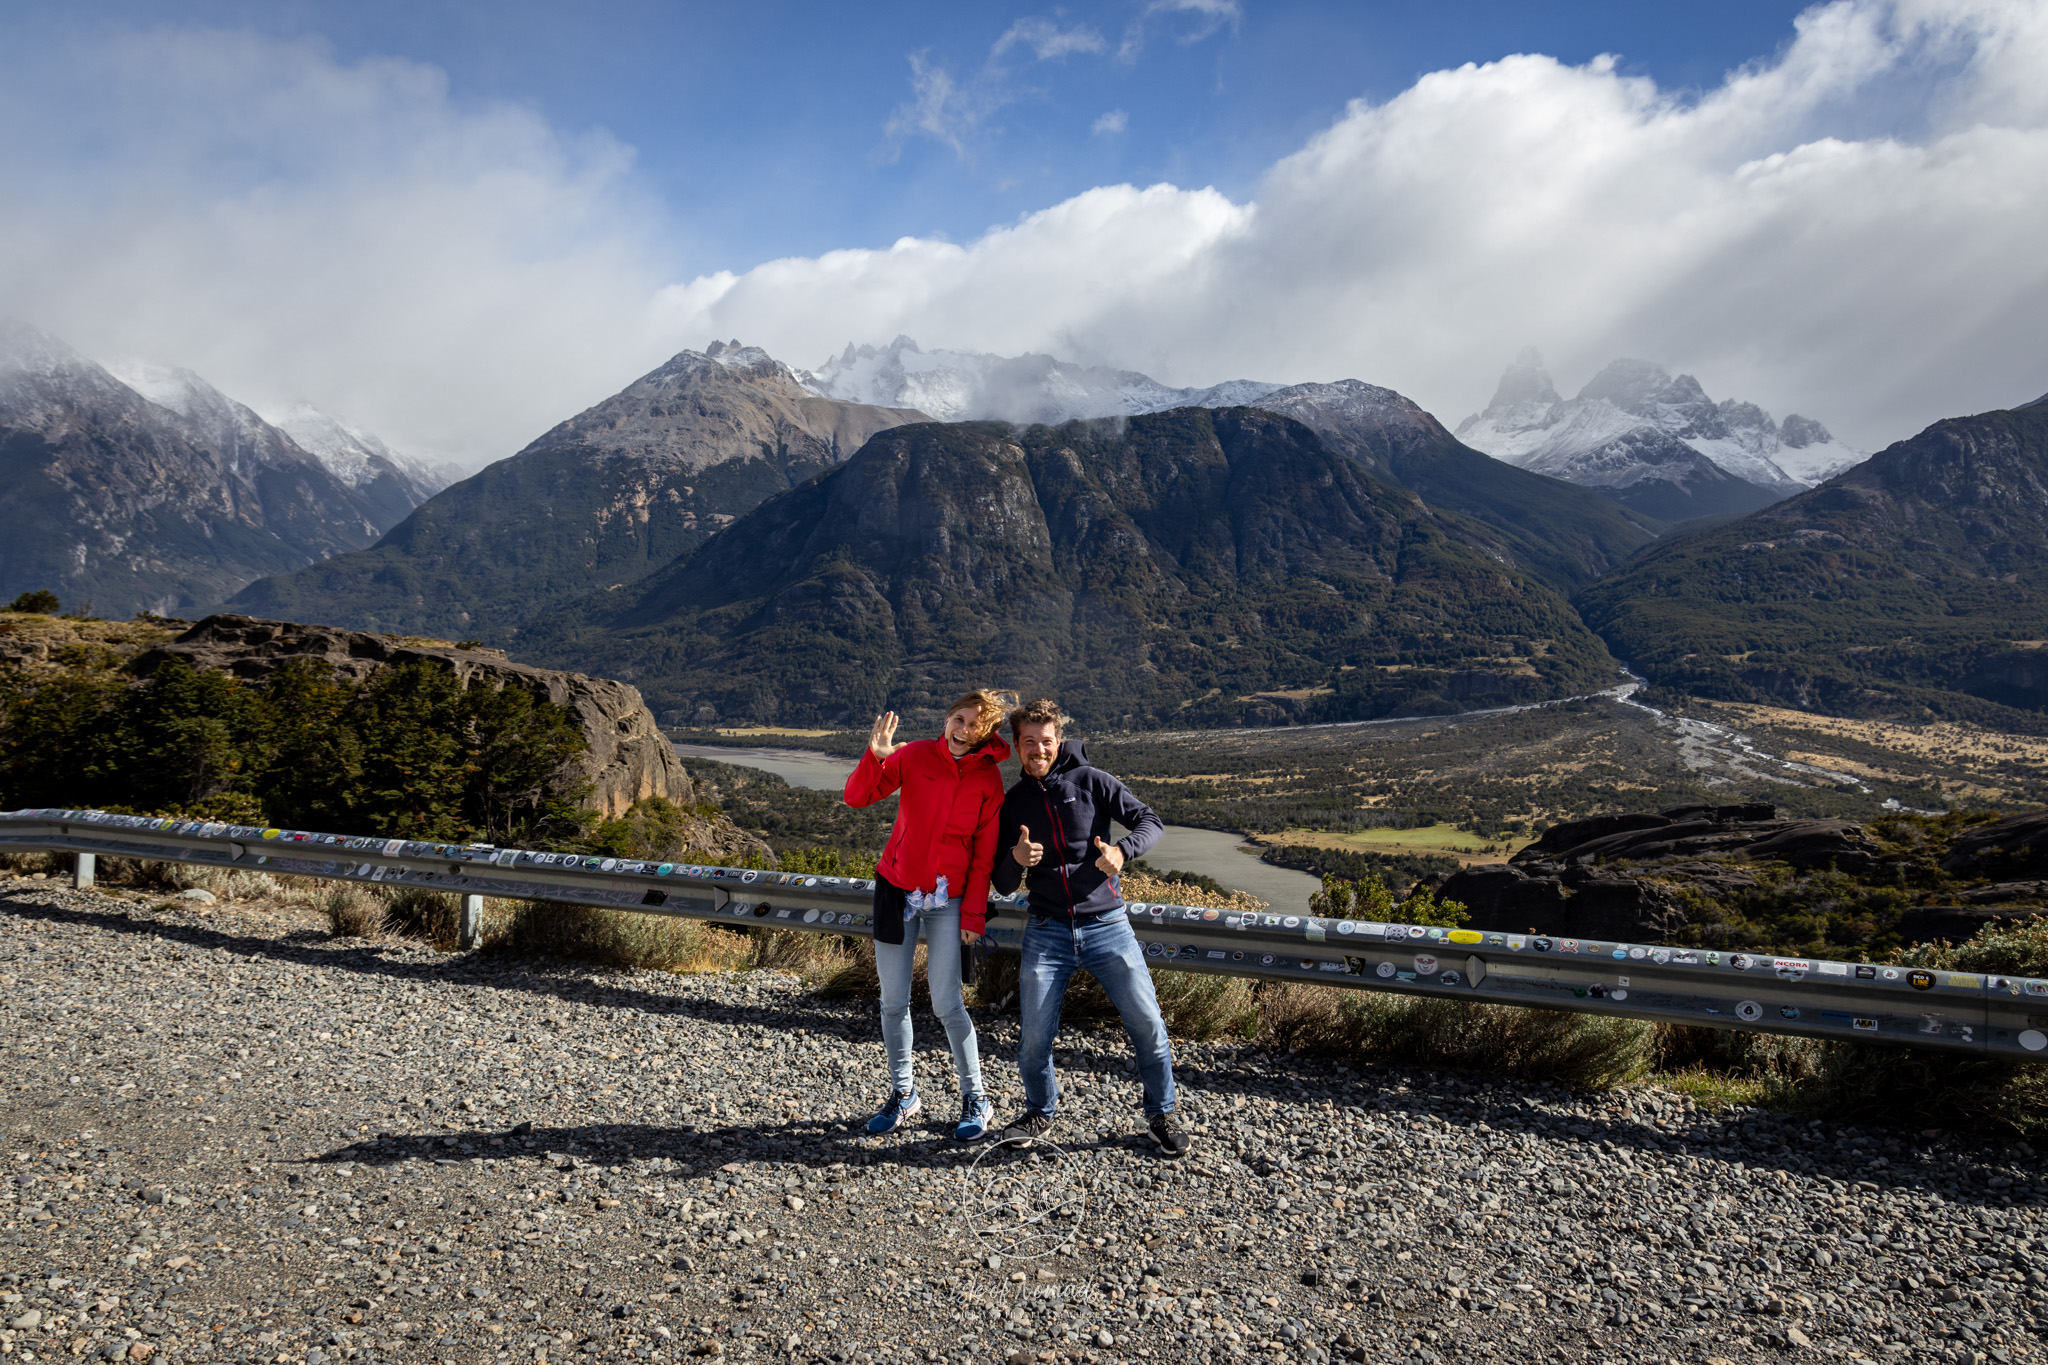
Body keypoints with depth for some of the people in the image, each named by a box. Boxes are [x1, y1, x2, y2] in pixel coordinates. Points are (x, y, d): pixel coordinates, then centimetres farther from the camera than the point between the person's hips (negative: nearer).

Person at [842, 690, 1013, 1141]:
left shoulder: (988, 779, -5)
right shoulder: (915, 756, -5)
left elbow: (984, 853, -2)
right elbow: (857, 797, -9)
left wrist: (974, 913, -4)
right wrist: (875, 757, -27)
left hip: (947, 899, -2)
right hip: (896, 888, 2)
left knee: (946, 1004, -4)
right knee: (893, 1001, 8)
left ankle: (975, 1099, 13)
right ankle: (903, 1093, 25)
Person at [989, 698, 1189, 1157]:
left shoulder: (1089, 781, 0)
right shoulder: (1011, 803, 7)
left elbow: (1150, 821, 1)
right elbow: (1003, 884, 9)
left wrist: (1122, 850, -19)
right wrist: (1017, 859, -14)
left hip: (1106, 926, -1)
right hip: (1046, 933, 2)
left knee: (1148, 1024, -4)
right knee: (1034, 1038, -1)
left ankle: (1161, 1114, 19)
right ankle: (1040, 1114, 27)